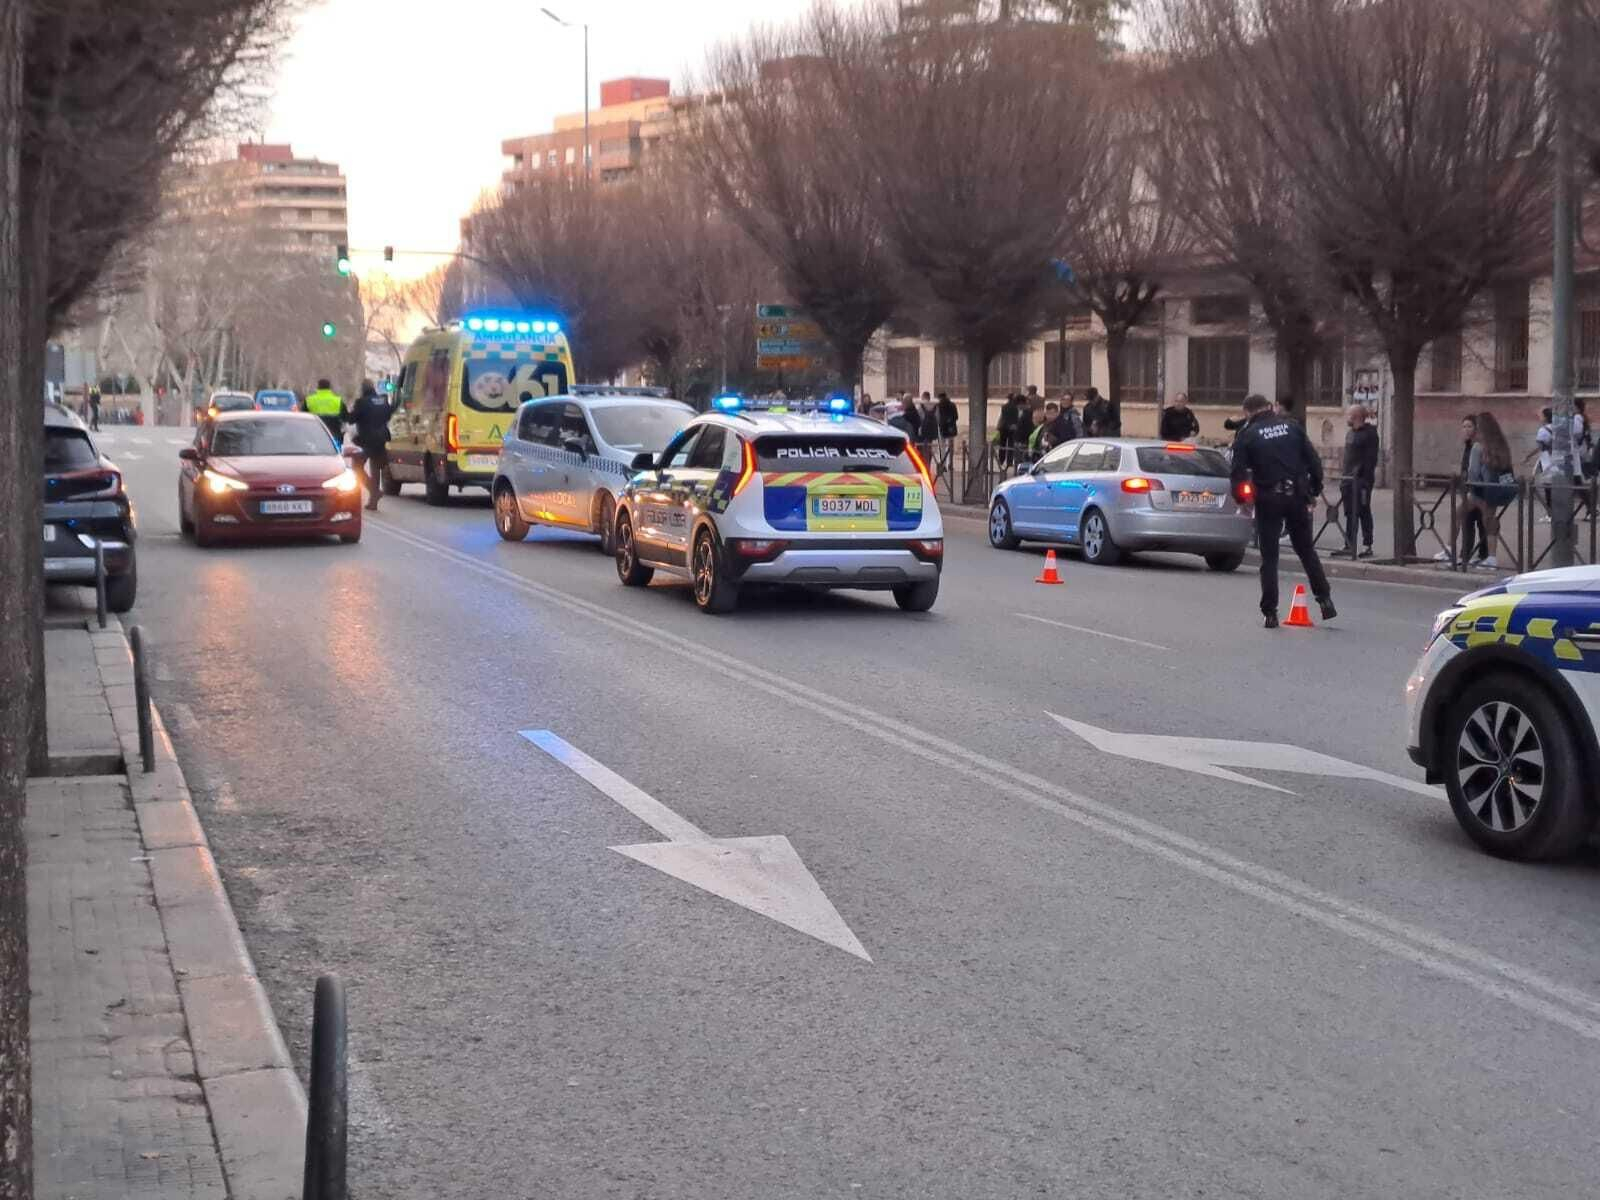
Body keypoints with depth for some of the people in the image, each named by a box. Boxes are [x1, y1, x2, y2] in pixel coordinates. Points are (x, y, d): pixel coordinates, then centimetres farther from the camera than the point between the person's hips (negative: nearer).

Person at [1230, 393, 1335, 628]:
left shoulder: (1247, 435, -3)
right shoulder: (1291, 426, 6)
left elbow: (1238, 473, -7)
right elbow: (1314, 461, 5)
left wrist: (1242, 499, 8)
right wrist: (1315, 491, 13)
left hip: (1268, 500, -3)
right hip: (1297, 497, 3)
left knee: (1269, 557, 4)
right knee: (1307, 550, 16)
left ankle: (1270, 613, 2)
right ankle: (1325, 600, 12)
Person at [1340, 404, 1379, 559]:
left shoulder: (1369, 433, -10)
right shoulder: (1350, 433, 17)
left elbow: (1371, 459, -15)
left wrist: (1366, 479, -21)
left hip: (1361, 480, -8)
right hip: (1349, 480, 8)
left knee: (1363, 513, -4)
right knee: (1350, 513, 10)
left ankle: (1367, 546, 0)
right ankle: (1349, 545, 15)